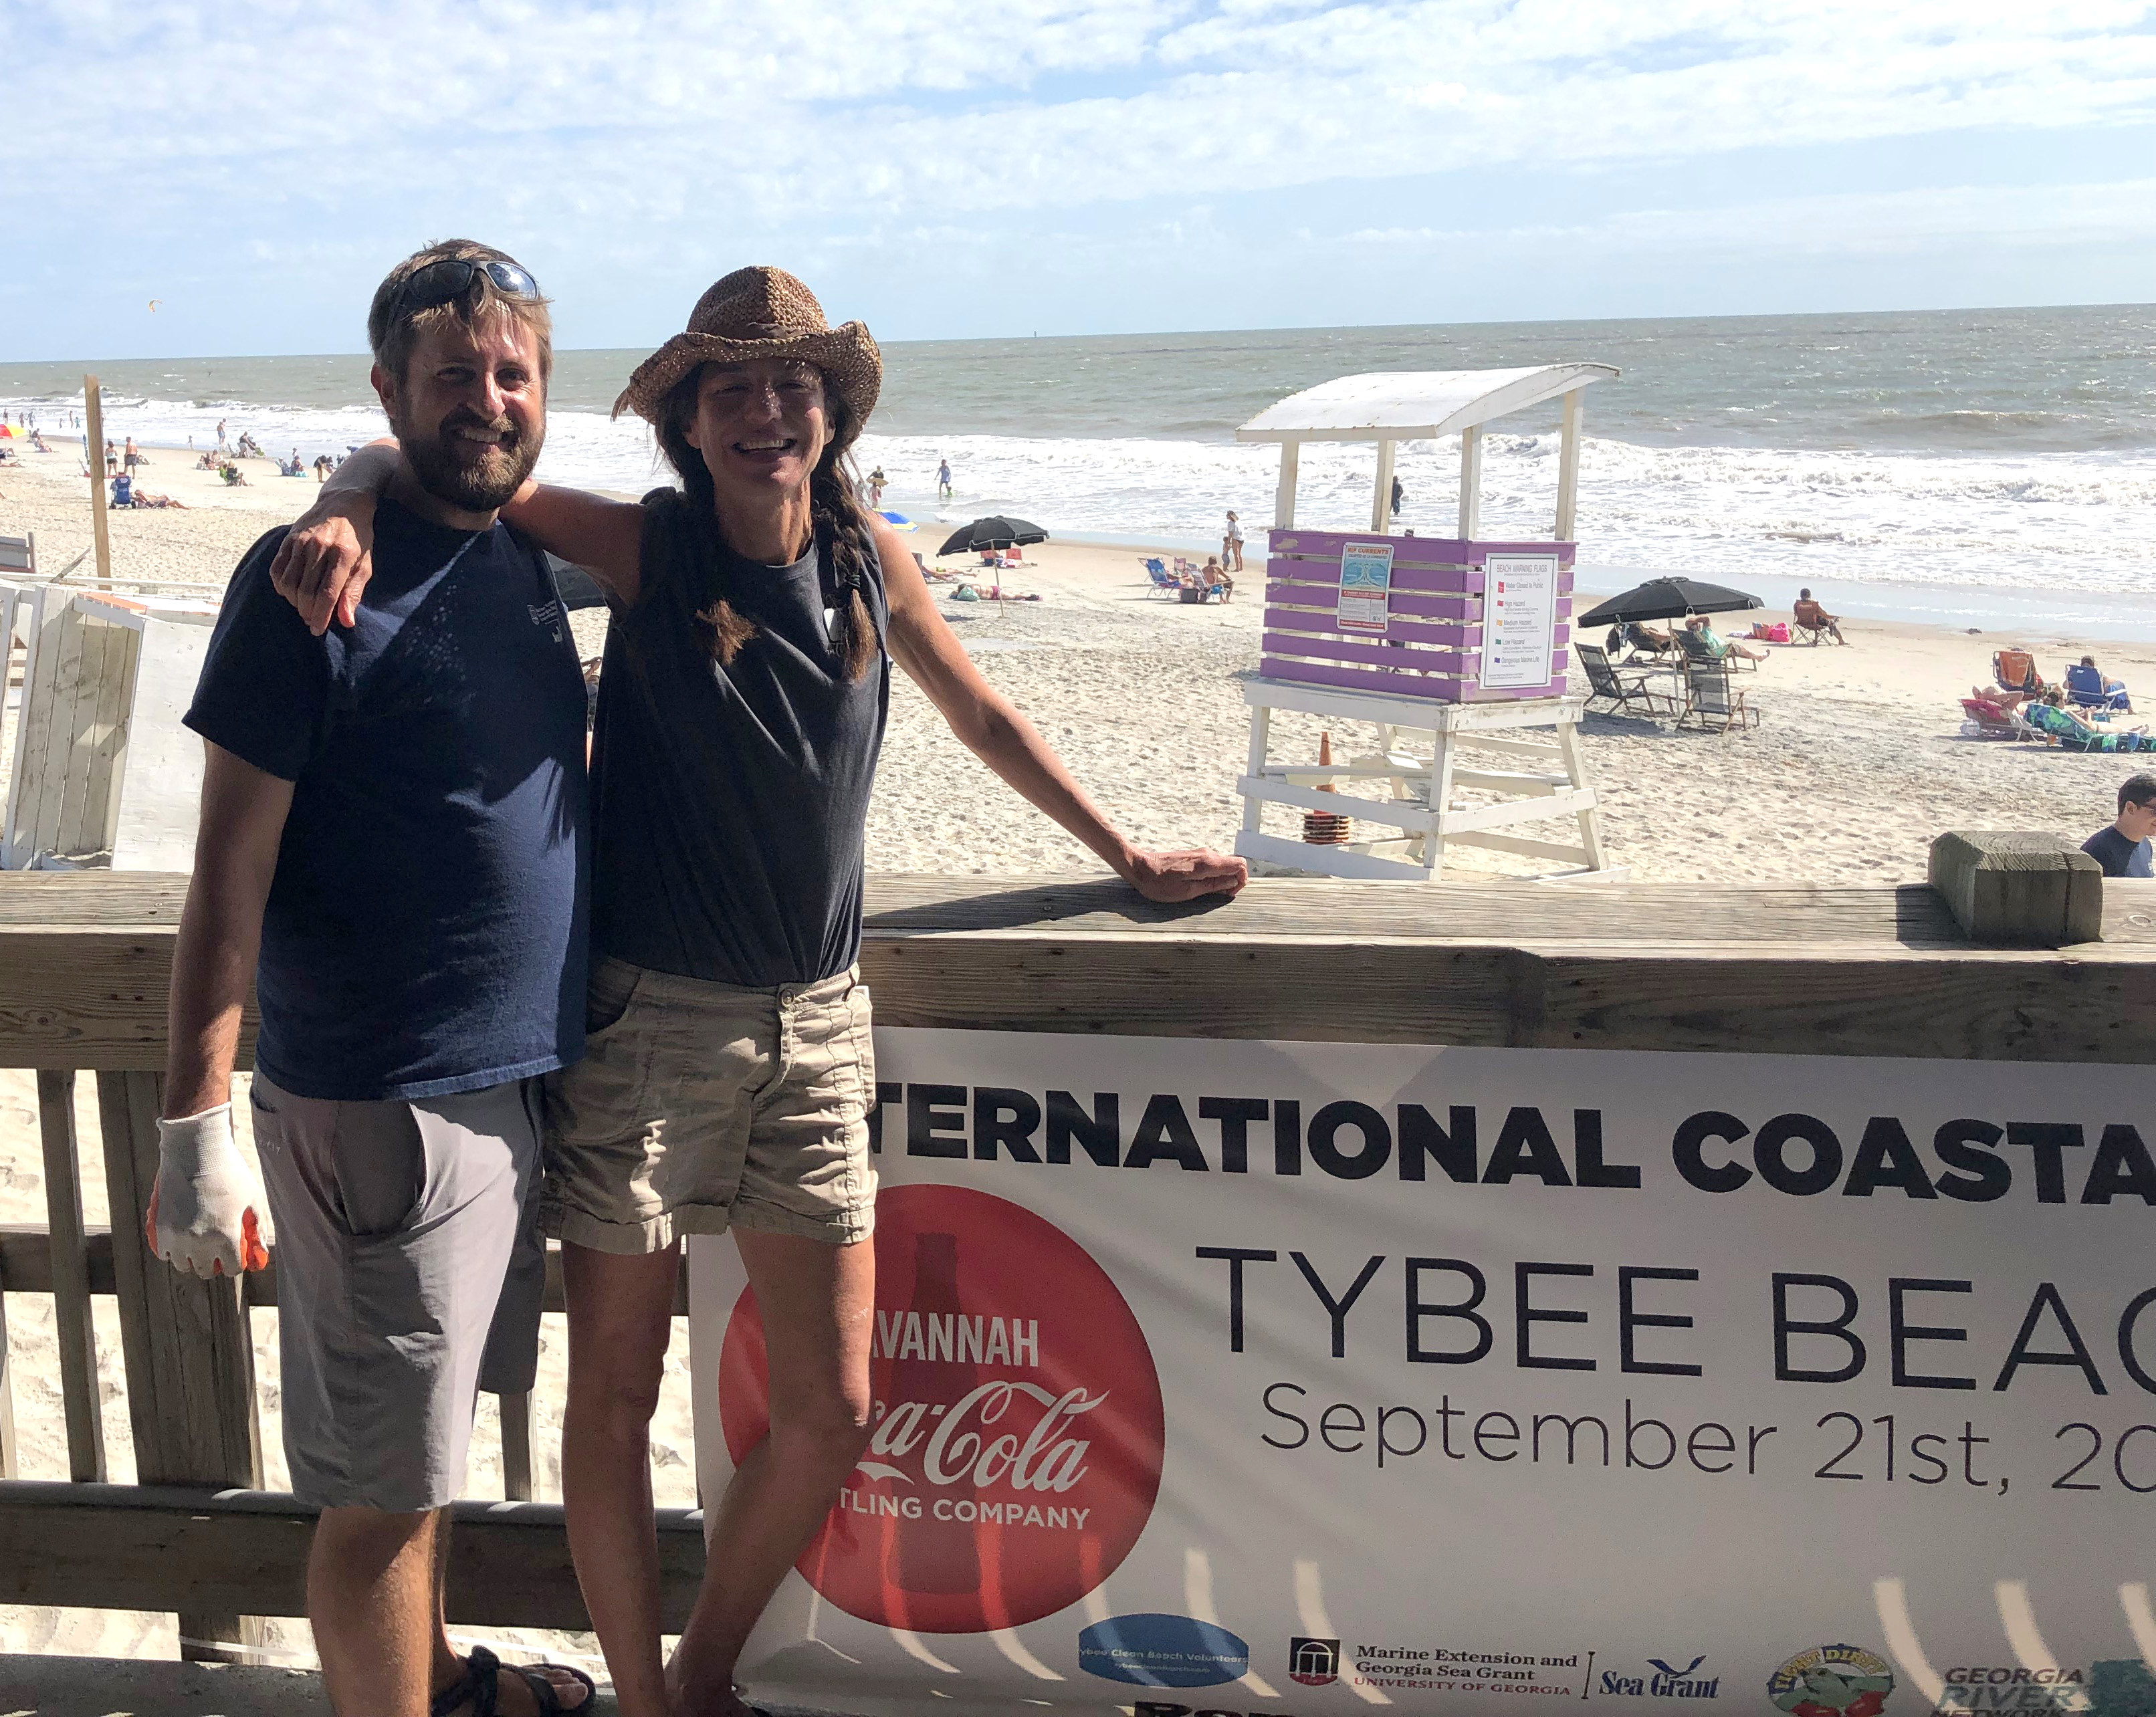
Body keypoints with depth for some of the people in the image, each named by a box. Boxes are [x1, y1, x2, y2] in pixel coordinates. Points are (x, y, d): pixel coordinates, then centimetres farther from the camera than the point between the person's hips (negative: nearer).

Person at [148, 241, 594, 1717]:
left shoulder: (524, 563, 9)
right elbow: (231, 864, -15)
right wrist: (197, 1123, -18)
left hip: (506, 1081, 8)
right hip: (377, 1105, -8)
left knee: (432, 1435, 24)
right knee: (383, 1484, 3)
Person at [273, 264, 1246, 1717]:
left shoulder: (870, 558, 2)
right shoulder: (648, 549, -6)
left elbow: (989, 721, 16)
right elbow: (418, 461, -2)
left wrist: (1130, 859, 20)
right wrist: (348, 512, -25)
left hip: (814, 1023, 3)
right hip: (646, 1016, -3)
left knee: (832, 1410, 6)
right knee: (616, 1396, 6)